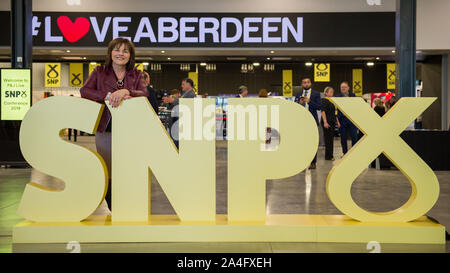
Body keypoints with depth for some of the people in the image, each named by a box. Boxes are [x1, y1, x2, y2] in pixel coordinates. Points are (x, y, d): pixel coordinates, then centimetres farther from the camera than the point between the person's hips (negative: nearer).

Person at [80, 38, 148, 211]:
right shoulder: (99, 72, 10)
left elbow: (144, 95, -5)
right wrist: (108, 96, -20)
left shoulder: (136, 75, 12)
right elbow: (84, 91, -5)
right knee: (107, 174, 3)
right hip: (106, 131, 0)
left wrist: (125, 92, -25)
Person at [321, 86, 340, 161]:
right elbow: (323, 111, -17)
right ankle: (328, 156, -2)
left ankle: (330, 155, 15)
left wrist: (337, 121, 21)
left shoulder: (332, 101, 17)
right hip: (327, 122, -9)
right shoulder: (324, 100, -9)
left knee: (331, 139, 10)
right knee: (328, 139, -6)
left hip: (332, 122, 9)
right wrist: (325, 122, -24)